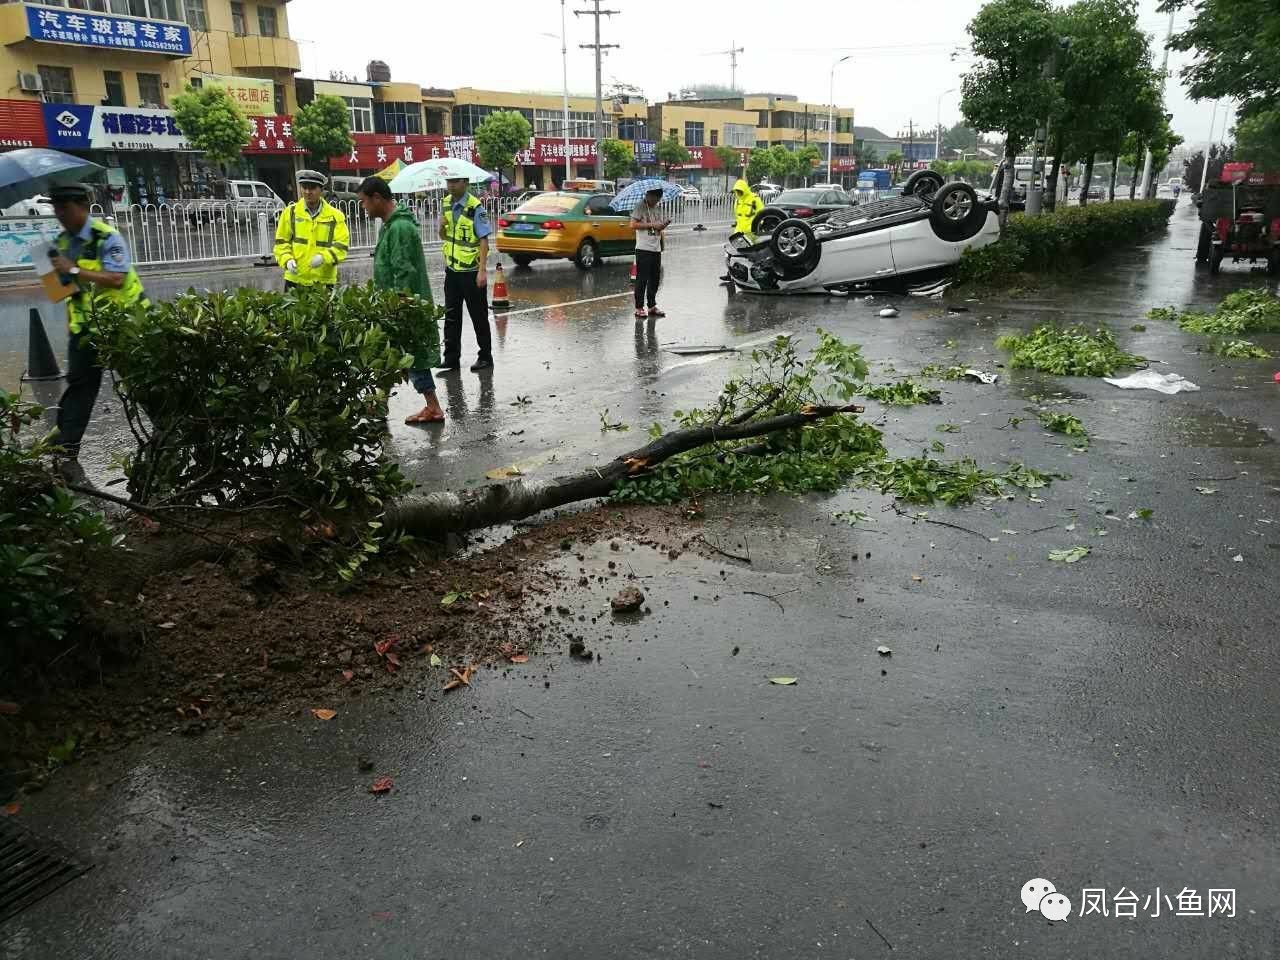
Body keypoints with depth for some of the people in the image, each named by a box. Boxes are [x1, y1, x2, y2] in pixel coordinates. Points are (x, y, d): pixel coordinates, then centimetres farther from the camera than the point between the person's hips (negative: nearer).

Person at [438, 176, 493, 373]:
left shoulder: (475, 208, -13)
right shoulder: (446, 203, 8)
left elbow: (484, 240, -16)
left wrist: (482, 271, -22)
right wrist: (442, 226, -6)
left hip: (471, 271, -7)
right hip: (452, 269, 7)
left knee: (478, 316, 4)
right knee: (451, 316, 8)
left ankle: (485, 357, 17)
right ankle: (451, 359, 14)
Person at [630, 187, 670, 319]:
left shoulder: (658, 209, 16)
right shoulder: (640, 207, -6)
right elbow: (633, 225, -15)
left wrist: (664, 225, -1)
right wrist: (652, 225, -17)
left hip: (656, 249, 7)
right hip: (643, 249, -7)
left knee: (655, 278, 10)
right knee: (642, 279, -4)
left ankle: (652, 306, 20)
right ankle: (639, 308, 1)